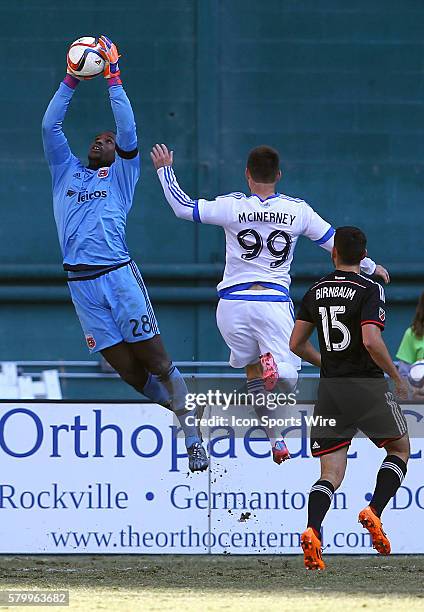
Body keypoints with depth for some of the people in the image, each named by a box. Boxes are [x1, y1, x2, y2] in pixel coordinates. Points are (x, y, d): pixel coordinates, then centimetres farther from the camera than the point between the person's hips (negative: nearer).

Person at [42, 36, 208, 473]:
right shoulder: (66, 172, 21)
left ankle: (193, 435, 0)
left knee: (155, 361, -5)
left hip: (119, 274, -3)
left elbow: (128, 129, 0)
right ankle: (177, 408, 18)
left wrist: (112, 77, 2)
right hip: (81, 284, 3)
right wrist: (72, 80, 10)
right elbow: (50, 125, 14)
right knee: (125, 369, 1)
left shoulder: (121, 174, 12)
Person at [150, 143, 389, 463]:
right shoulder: (298, 210, 1)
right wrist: (371, 267, 26)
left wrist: (165, 169, 19)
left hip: (233, 302, 0)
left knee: (251, 366, 20)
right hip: (275, 302, 0)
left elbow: (182, 207, 4)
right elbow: (335, 242, 9)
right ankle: (272, 364, -33)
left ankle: (274, 438, 0)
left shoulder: (232, 206, -3)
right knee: (289, 377, 4)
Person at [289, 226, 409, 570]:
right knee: (400, 449, 18)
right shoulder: (370, 290, -8)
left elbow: (296, 343, 11)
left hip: (329, 388, 4)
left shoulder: (316, 292, 9)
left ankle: (312, 532, -23)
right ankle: (374, 513, -2)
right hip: (367, 384, -4)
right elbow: (371, 341, -21)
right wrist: (396, 376, -8)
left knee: (331, 474, 3)